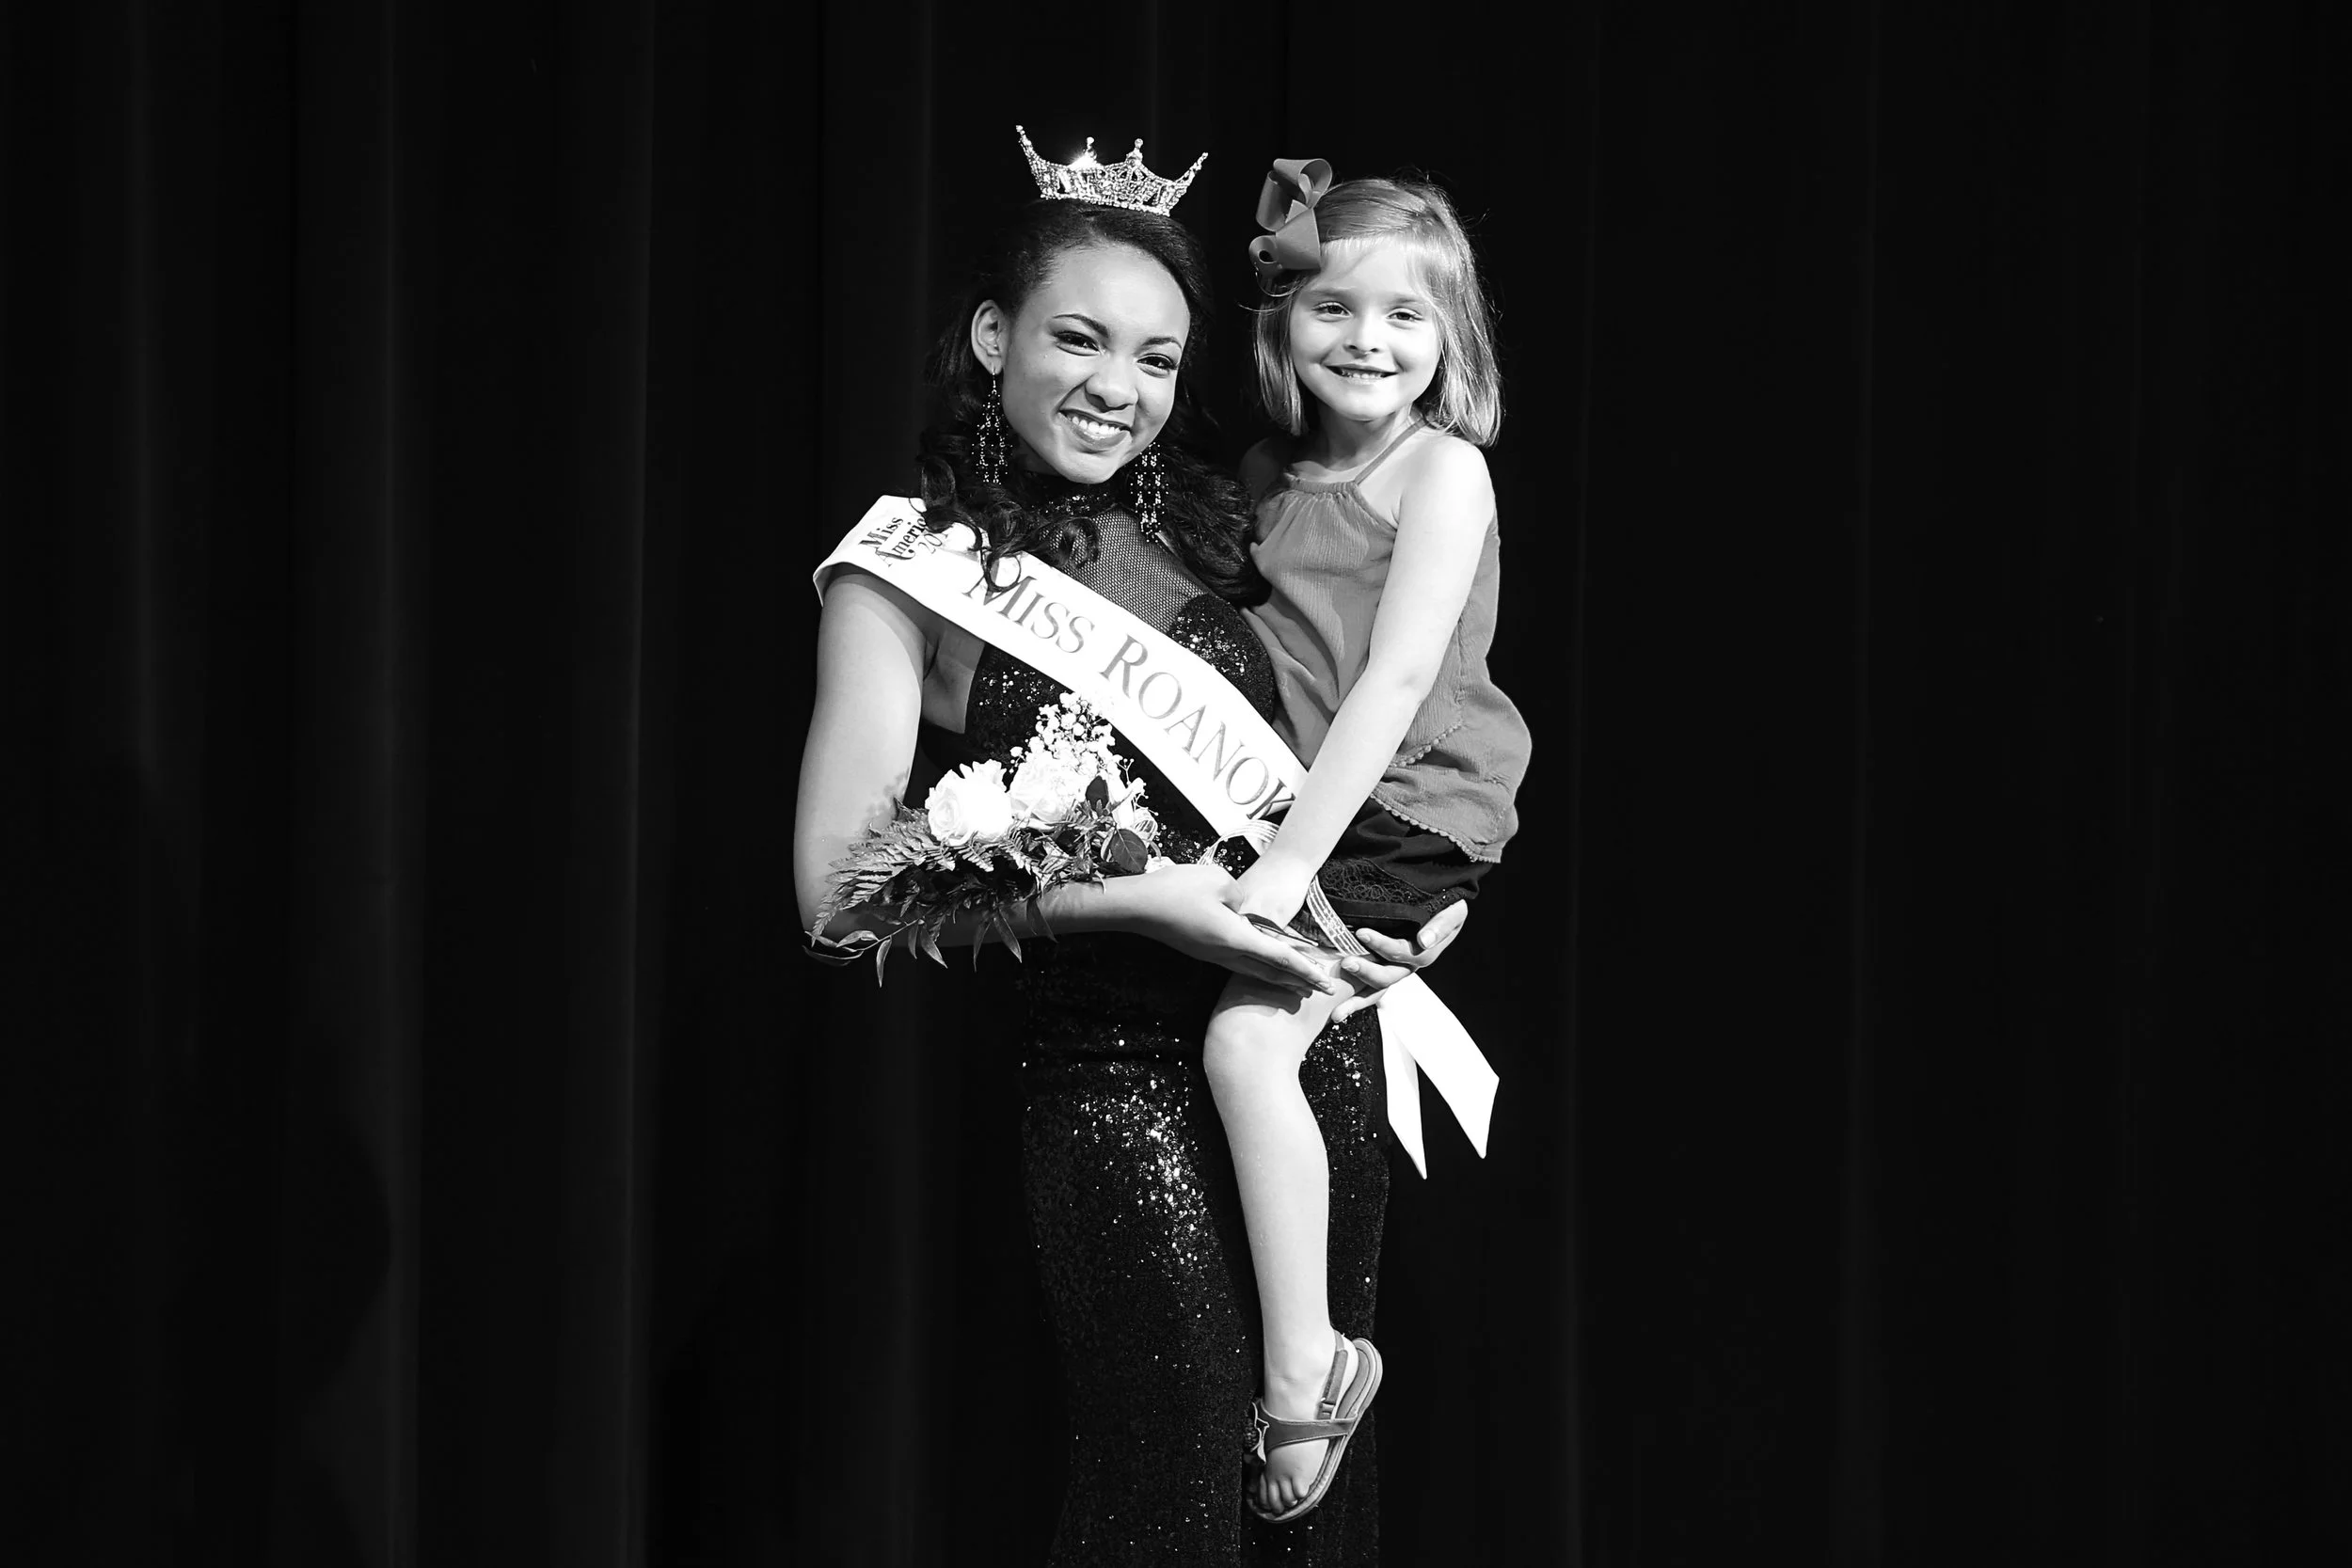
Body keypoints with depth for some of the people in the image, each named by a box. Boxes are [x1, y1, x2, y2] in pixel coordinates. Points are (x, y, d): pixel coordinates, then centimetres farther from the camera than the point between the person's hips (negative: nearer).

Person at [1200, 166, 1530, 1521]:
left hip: (1399, 820, -8)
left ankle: (1307, 1373, -12)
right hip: (1282, 805, 8)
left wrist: (1294, 860, -23)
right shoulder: (1268, 471, 12)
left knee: (1246, 1040, -22)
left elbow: (1394, 685, -18)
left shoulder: (1443, 470, -9)